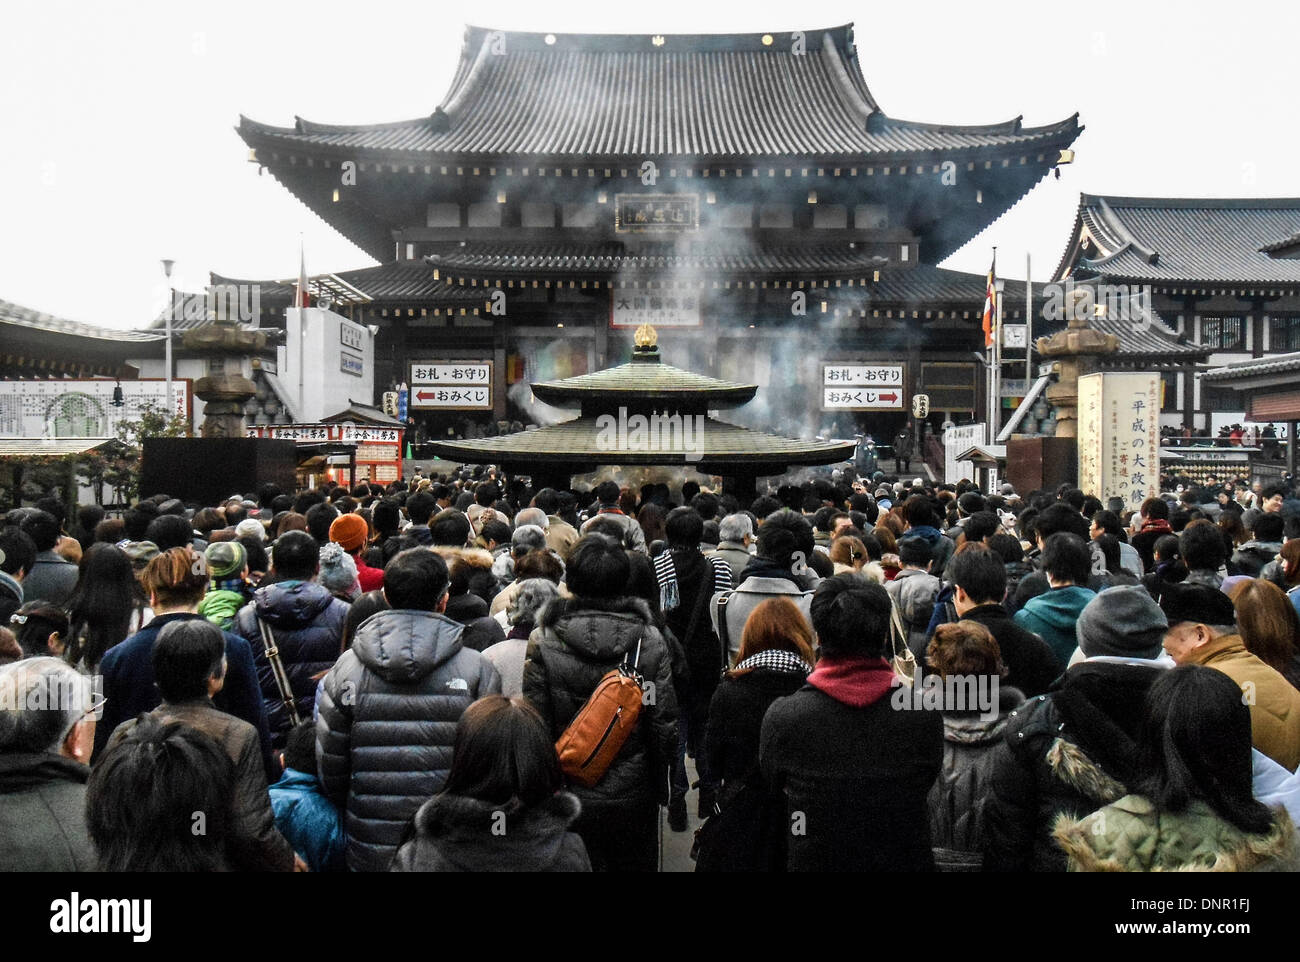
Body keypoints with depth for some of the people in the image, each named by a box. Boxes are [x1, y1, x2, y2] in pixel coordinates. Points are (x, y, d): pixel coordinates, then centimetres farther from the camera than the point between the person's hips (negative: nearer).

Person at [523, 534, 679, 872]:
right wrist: (660, 786, 8)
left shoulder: (543, 641, -13)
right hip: (634, 795, 1)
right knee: (634, 862, 20)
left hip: (570, 795, -1)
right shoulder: (650, 641, -10)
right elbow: (665, 722, -6)